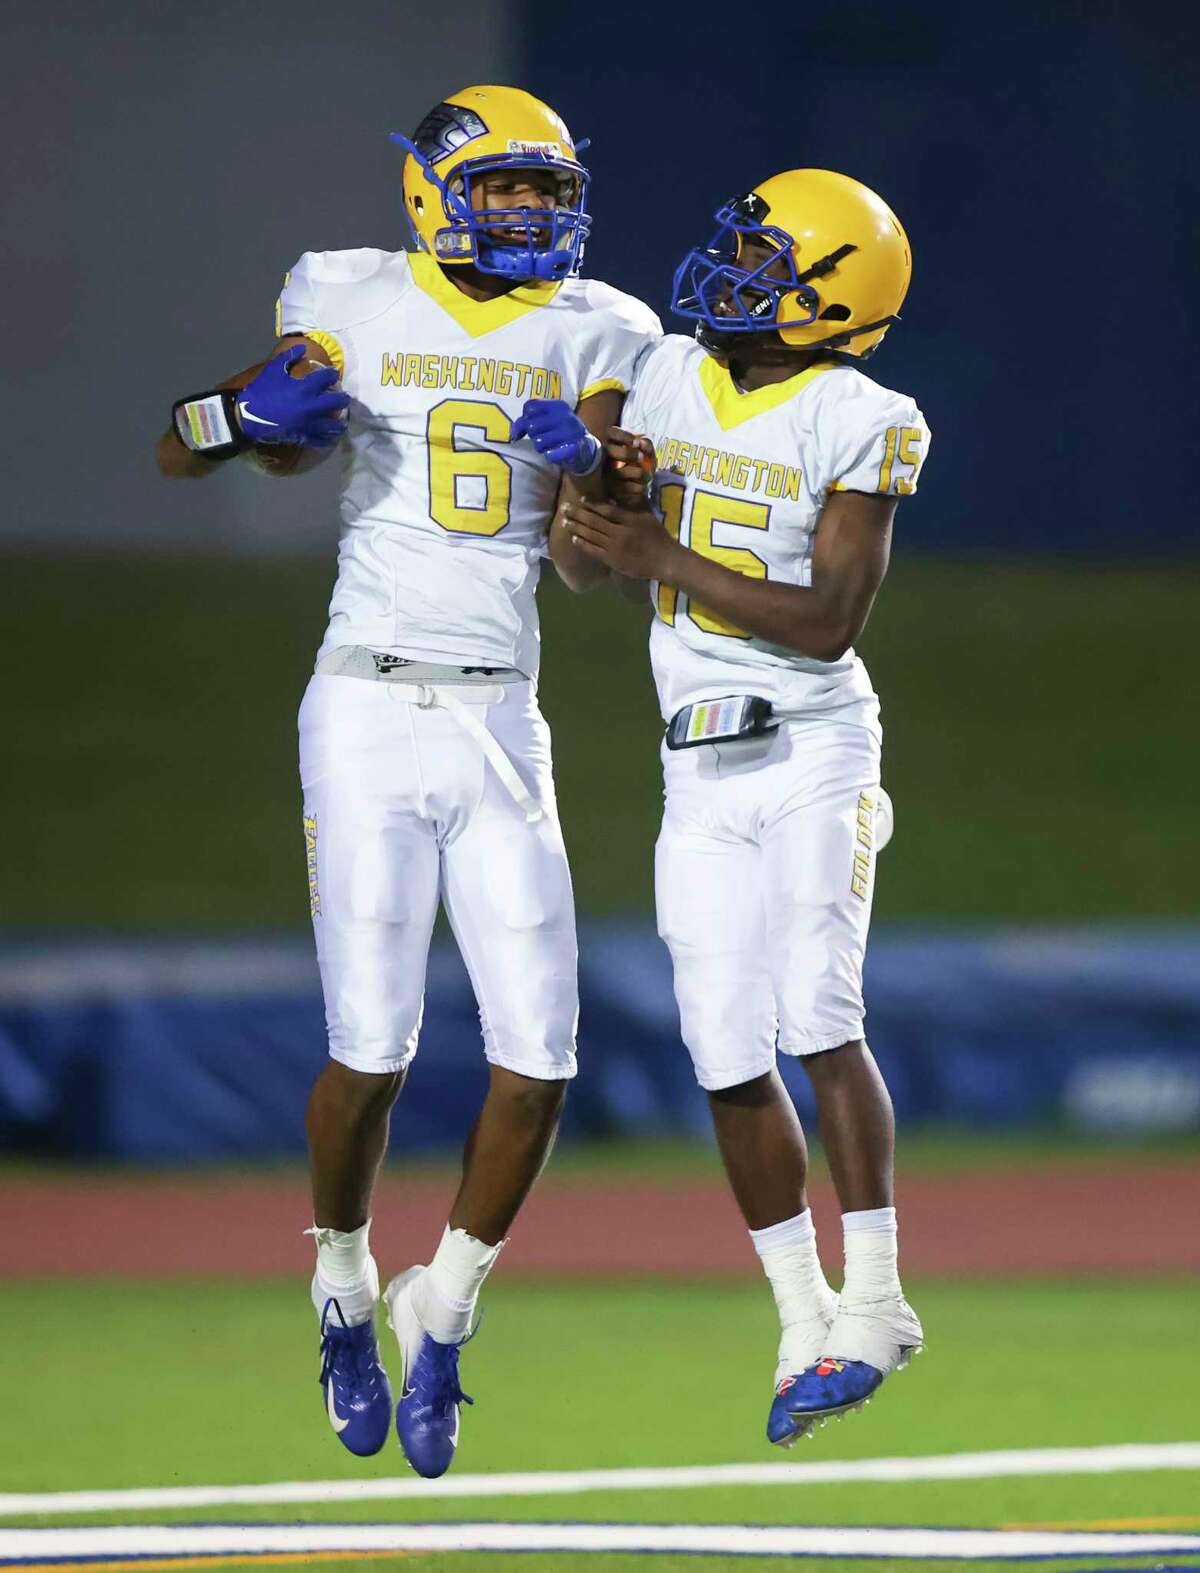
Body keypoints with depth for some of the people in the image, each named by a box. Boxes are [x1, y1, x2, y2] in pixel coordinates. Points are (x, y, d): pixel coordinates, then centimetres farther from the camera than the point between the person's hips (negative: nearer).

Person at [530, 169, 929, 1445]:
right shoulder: (667, 381, 6)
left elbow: (827, 622, -17)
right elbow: (578, 560, 12)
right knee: (730, 1061, 3)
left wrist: (665, 559, -19)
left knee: (819, 1022, -15)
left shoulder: (860, 426, -10)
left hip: (813, 752, -5)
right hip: (700, 767, 5)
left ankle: (872, 1302, -4)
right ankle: (805, 1329, 12)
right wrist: (614, 493, -10)